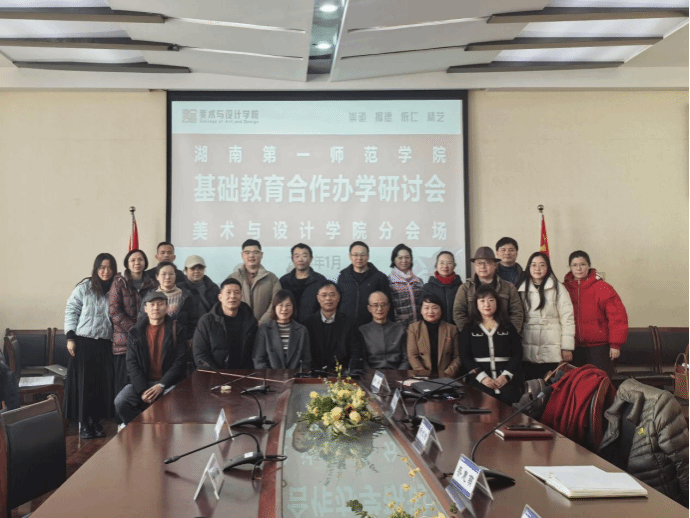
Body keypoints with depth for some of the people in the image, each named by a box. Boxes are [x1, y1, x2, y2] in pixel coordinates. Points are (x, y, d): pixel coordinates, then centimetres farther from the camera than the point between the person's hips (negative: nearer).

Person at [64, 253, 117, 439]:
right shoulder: (84, 287, -2)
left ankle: (96, 421, 17)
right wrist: (70, 337, -9)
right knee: (84, 383, 0)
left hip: (105, 345, 3)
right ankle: (84, 424, 10)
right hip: (83, 342, -3)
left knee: (103, 384, 3)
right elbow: (71, 311, -2)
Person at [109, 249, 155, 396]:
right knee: (123, 381, -4)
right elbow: (114, 310, -5)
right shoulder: (119, 282, 3)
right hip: (124, 338, -3)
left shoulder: (150, 285, 13)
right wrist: (132, 328, -13)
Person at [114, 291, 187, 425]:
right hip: (142, 382, 3)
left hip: (168, 382, -3)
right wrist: (142, 390, -13)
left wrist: (161, 385, -15)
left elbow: (180, 362, -4)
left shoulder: (176, 329, 3)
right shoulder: (135, 332, 9)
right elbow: (132, 364, 2)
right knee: (120, 402, -22)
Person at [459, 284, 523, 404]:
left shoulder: (508, 327, 17)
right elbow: (465, 356, 5)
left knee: (507, 398, -29)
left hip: (507, 379, 1)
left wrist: (506, 375, -8)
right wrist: (482, 376, -10)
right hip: (480, 379, -1)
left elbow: (517, 353, 9)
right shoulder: (469, 328, 14)